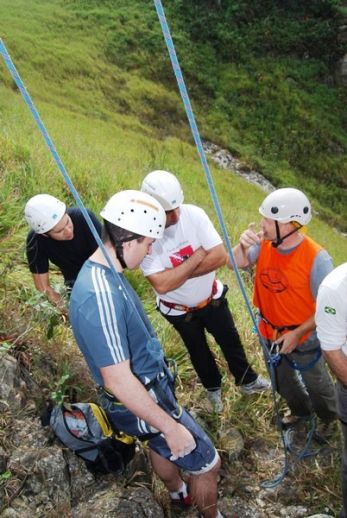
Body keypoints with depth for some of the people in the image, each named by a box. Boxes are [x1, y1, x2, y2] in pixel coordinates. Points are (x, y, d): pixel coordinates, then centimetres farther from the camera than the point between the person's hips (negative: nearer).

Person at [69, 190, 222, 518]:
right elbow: (118, 381, -33)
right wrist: (170, 425, -23)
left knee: (162, 447, 33)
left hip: (148, 389, 10)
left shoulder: (101, 273, -3)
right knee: (207, 464, 9)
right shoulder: (100, 295, -35)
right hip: (140, 404, -10)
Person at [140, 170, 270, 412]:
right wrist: (198, 257, -28)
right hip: (180, 311, -1)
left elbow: (220, 256, -26)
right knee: (198, 351, 24)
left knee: (231, 341, 22)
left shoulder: (194, 214, -24)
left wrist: (177, 273, -28)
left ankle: (247, 380, 50)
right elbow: (162, 284, -35)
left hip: (212, 299, 2)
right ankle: (213, 387, 53)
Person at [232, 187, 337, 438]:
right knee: (283, 382, 30)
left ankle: (328, 417, 57)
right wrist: (243, 244, -31)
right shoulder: (265, 243, -18)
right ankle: (301, 410, 61)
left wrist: (297, 334, -23)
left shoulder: (317, 258, -31)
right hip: (270, 333, 5)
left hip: (304, 339, -5)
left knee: (316, 384, 24)